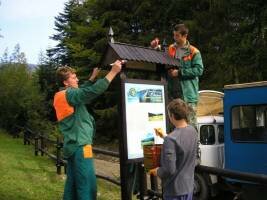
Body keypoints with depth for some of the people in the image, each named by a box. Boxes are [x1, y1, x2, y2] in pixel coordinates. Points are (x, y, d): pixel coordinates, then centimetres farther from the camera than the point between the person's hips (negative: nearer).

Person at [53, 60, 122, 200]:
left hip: (72, 145, 10)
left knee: (72, 183, 15)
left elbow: (83, 92, 28)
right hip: (80, 145, -10)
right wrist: (113, 72, -20)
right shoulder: (69, 94, -14)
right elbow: (94, 91, -25)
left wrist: (93, 76, 29)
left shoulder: (62, 95, 14)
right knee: (87, 186, -9)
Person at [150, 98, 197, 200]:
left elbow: (169, 170, -26)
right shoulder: (192, 131, -3)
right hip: (189, 186, 7)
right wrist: (165, 136, 19)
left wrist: (157, 171, -7)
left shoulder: (170, 140, -27)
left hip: (175, 191, -7)